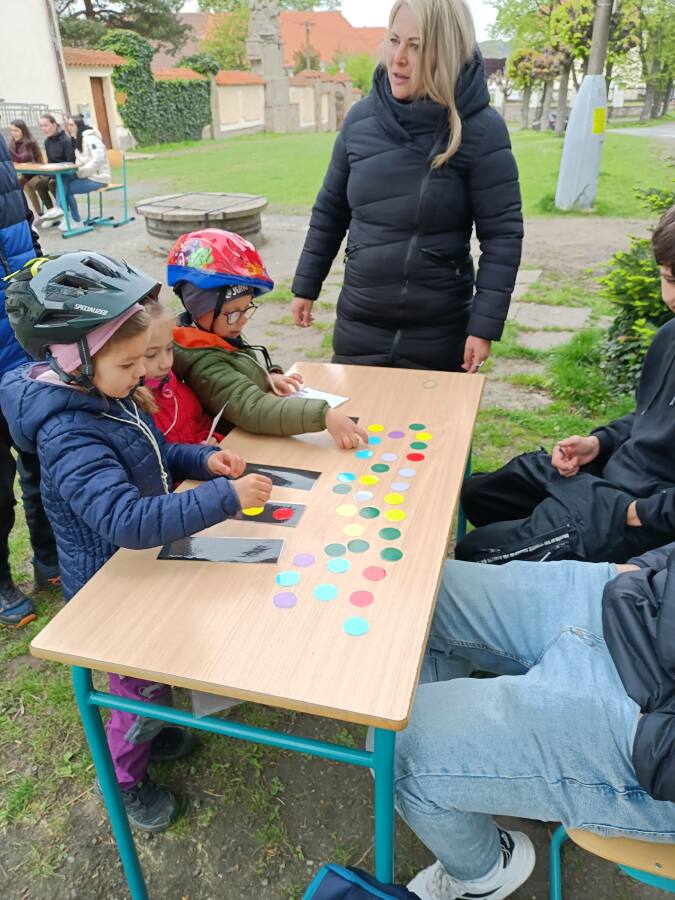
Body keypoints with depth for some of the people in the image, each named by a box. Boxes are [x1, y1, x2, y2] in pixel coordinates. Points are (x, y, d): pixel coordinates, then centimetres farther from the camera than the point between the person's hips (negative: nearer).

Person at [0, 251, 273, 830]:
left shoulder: (106, 395, -5)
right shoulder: (69, 436, -34)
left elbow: (154, 453, 11)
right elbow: (130, 521, -44)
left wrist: (201, 458, -8)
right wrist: (226, 497, -44)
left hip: (144, 564, 8)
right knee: (142, 680, 13)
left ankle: (145, 729, 56)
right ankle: (126, 778, 41)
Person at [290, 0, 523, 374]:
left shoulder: (480, 129, -12)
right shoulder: (361, 117, 1)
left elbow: (502, 235, -11)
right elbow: (329, 210, 10)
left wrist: (485, 325, -16)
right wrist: (306, 286, 12)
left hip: (439, 335, -3)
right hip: (358, 326, 4)